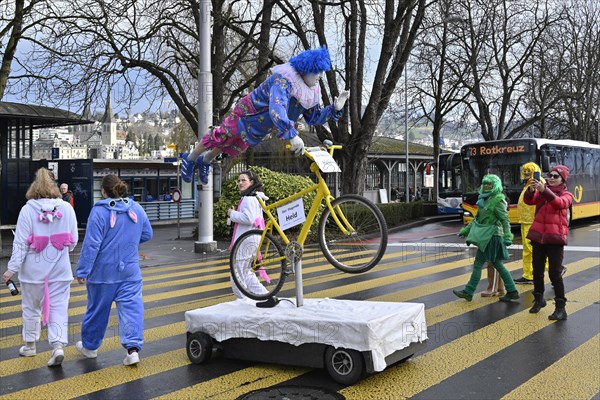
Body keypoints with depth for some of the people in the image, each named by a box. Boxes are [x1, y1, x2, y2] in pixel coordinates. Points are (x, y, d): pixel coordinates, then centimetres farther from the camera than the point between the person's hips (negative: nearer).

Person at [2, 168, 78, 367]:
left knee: (31, 308, 16)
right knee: (59, 308, 6)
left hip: (34, 269, -1)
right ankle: (58, 345, -9)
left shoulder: (27, 210, -11)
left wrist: (12, 268, -7)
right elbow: (73, 240, 1)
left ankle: (30, 345, 30)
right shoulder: (67, 208, -4)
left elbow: (21, 243, -12)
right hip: (60, 269, 1)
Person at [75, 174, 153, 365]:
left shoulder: (99, 211, -15)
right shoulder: (137, 209, 0)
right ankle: (133, 348, -12)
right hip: (130, 271, 3)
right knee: (131, 307, 0)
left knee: (97, 309, 12)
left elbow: (91, 244, -17)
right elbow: (147, 235, 12)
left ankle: (90, 346, 30)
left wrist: (82, 271, -12)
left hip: (103, 272, -3)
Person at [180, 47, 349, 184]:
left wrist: (335, 108, -25)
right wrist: (292, 135, -64)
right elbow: (276, 110, -54)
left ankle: (204, 161, 49)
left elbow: (314, 117, -8)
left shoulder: (312, 91, -12)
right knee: (220, 137, 9)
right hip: (246, 114, -8)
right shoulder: (283, 80, -39)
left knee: (236, 148, 24)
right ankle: (189, 159, 34)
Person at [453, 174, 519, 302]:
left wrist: (507, 237, -27)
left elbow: (505, 220, -18)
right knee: (497, 264, 12)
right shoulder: (485, 200, 14)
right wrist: (465, 230, 23)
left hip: (491, 237, -9)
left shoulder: (498, 201, -12)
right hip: (487, 236, 9)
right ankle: (512, 291, 16)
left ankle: (468, 292, 4)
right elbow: (477, 219, 22)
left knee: (478, 264, -3)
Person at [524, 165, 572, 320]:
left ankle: (560, 307, -2)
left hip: (555, 238, -4)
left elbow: (559, 203, -23)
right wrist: (531, 189, -32)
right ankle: (539, 299, 31)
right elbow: (529, 201, -10)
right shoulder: (541, 191, 10)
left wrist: (543, 190, -37)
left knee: (554, 273, -7)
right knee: (537, 270, 12)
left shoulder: (566, 195, 1)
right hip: (538, 236, 4)